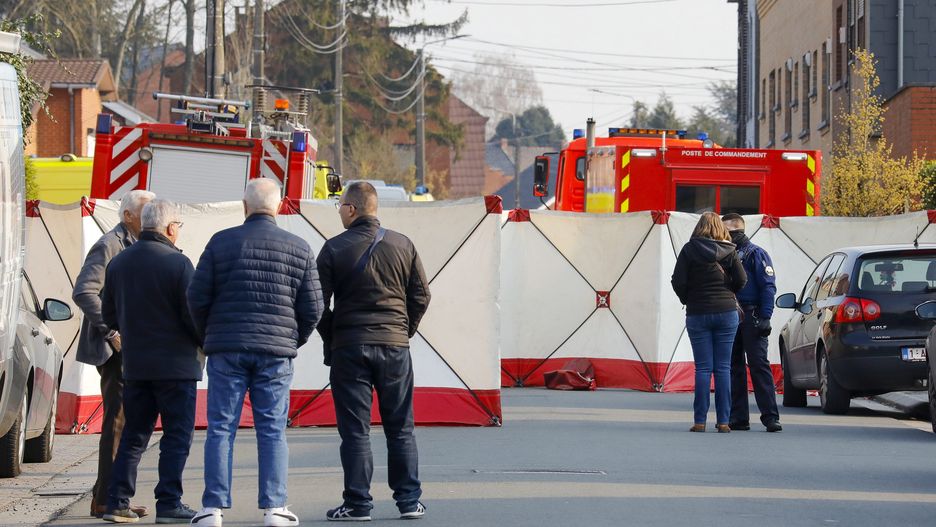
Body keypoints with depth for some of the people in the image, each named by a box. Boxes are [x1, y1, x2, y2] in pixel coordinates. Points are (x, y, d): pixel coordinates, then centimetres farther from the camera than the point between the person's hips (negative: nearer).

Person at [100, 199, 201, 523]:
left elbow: (109, 315, 13)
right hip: (175, 363, -6)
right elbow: (193, 314, -14)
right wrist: (206, 342, 5)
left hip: (134, 363, 6)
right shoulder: (177, 263, -13)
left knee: (133, 435, 13)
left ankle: (117, 502, 8)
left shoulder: (119, 262, 8)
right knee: (177, 436, 0)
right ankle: (169, 504, -4)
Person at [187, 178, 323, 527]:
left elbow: (197, 297, 0)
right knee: (272, 430, 5)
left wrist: (209, 336, 16)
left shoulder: (221, 242, 0)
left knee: (221, 429, 2)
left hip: (226, 351, -1)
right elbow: (312, 308, 4)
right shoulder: (299, 249, 4)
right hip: (276, 353, 1)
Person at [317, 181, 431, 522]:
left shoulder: (335, 248, -4)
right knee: (400, 429, 9)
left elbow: (318, 301, -3)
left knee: (355, 431, 1)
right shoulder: (402, 245, 3)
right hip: (395, 347, 3)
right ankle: (409, 500, 9)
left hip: (349, 347, -2)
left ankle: (358, 503, 0)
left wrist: (331, 338, 10)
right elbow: (421, 295, 5)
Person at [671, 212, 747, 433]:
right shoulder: (729, 250, 1)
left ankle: (700, 421, -4)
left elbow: (678, 281, -7)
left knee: (703, 368, 1)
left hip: (698, 314, -1)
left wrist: (687, 300, 11)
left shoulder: (689, 250, -2)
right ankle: (723, 421, 0)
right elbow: (741, 279, -3)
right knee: (723, 368, 3)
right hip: (727, 312, 1)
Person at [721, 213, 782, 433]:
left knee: (759, 365, -10)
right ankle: (738, 417, 10)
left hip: (751, 318, -7)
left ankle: (770, 416, -11)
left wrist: (765, 318, -17)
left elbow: (768, 287, -8)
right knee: (734, 367, 6)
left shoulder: (756, 254, -3)